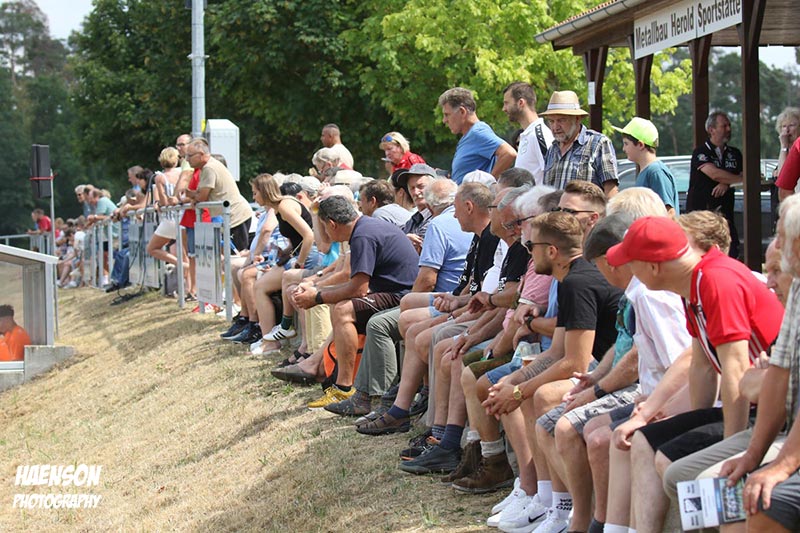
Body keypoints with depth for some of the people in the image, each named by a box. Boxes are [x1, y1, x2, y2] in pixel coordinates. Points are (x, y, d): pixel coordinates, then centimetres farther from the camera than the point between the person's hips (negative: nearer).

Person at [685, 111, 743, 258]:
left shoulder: (734, 154, 17)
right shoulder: (701, 152, -3)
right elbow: (715, 174, -15)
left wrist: (727, 183, -9)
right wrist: (742, 179, -4)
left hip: (725, 213, 5)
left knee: (732, 254, -5)